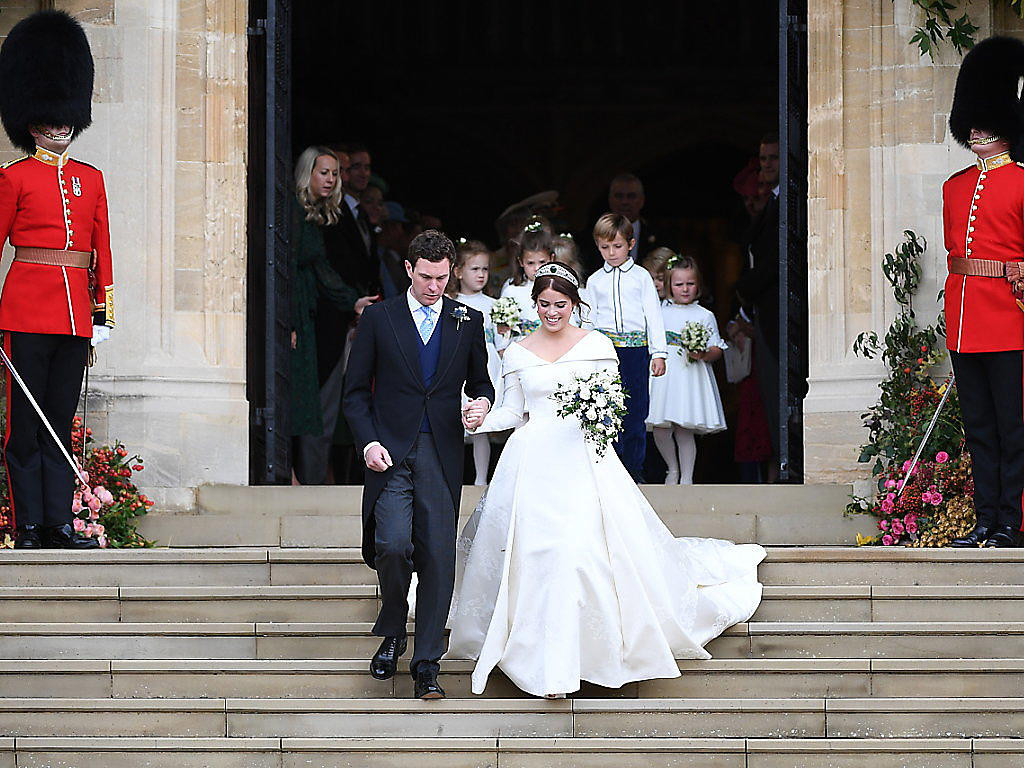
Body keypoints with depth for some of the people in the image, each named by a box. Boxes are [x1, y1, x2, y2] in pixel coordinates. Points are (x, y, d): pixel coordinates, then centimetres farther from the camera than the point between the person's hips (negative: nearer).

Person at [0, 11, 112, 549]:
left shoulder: (91, 179, 15)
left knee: (61, 423, 6)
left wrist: (104, 308, 11)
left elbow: (101, 248, 16)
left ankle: (59, 523, 7)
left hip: (76, 314, 4)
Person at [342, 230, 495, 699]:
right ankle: (392, 632, 11)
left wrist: (481, 403, -5)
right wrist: (369, 442, -8)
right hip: (391, 452, -1)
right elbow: (356, 391, 6)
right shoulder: (378, 318, 5)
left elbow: (480, 381, 19)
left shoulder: (468, 322, 10)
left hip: (442, 454, 1)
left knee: (438, 558, -3)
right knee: (393, 544, -17)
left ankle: (427, 666, 3)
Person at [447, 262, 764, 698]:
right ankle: (552, 665, -1)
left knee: (581, 544, -15)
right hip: (533, 461, 2)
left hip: (583, 456, -2)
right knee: (534, 550, -8)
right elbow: (512, 411, 13)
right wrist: (478, 420, -5)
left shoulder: (596, 345, 6)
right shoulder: (518, 352, 11)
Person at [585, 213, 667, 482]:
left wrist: (658, 353, 1)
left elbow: (653, 315, 6)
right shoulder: (595, 281, 11)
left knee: (636, 411, 0)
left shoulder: (641, 276, 6)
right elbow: (590, 320, 15)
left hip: (635, 348, -1)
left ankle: (634, 468, 8)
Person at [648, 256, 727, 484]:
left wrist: (703, 355, -15)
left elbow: (717, 349, 3)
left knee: (684, 430, -4)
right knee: (660, 429, -2)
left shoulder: (704, 316, 4)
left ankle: (686, 477, 8)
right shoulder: (660, 312, 9)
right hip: (662, 377, 2)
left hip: (690, 377, -2)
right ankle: (672, 469, 21)